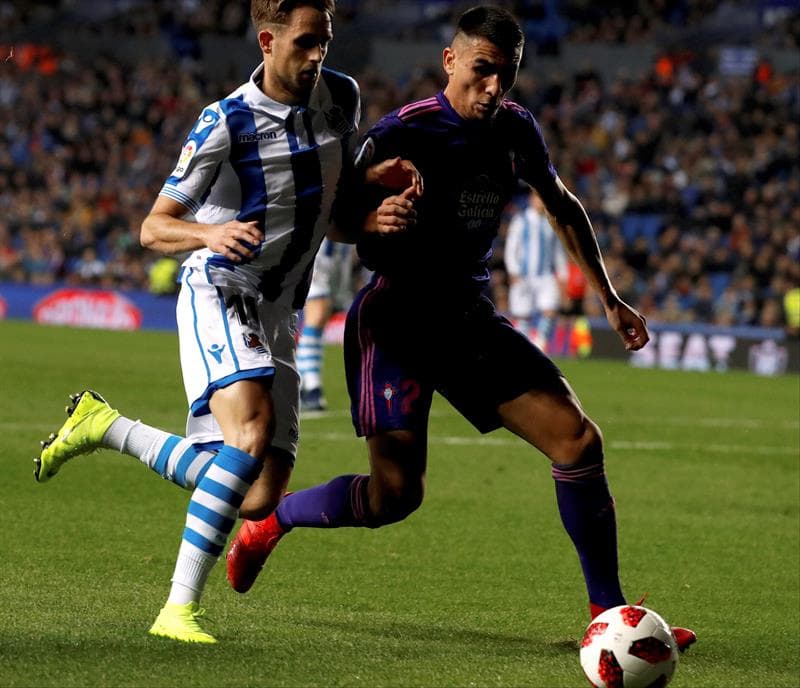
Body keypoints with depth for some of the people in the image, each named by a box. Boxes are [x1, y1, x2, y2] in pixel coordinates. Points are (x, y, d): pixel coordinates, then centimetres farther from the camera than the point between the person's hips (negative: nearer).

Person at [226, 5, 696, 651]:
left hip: (469, 315, 6)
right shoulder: (403, 133, -17)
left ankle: (608, 611, 2)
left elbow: (562, 207, 21)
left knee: (578, 439, -7)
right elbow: (366, 250, -13)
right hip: (396, 317, -6)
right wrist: (379, 224, -37)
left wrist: (609, 299, 20)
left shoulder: (516, 130, 3)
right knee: (395, 494, -16)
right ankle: (270, 522, 13)